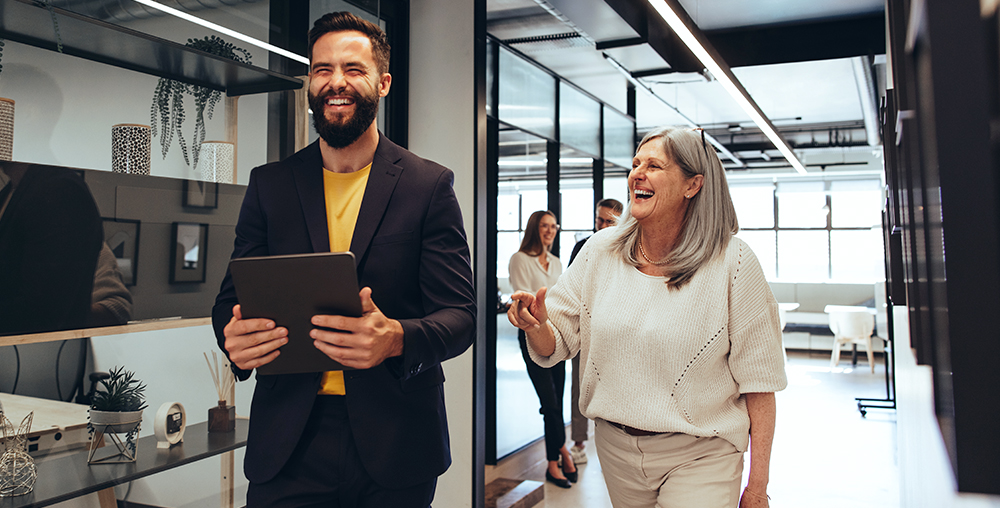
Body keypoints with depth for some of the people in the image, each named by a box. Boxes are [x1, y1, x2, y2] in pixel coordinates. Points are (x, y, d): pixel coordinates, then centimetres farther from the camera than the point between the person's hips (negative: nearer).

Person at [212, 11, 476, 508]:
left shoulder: (430, 184, -1)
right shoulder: (269, 184, 7)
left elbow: (459, 314, -5)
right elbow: (231, 297, 9)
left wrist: (398, 339, -26)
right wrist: (234, 337, -14)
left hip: (394, 440, -1)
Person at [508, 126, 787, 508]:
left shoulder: (732, 262, -13)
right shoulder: (600, 251, -3)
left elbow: (758, 379, -10)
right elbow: (553, 346, -1)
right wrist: (535, 325, -24)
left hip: (697, 456, -3)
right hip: (615, 447, 4)